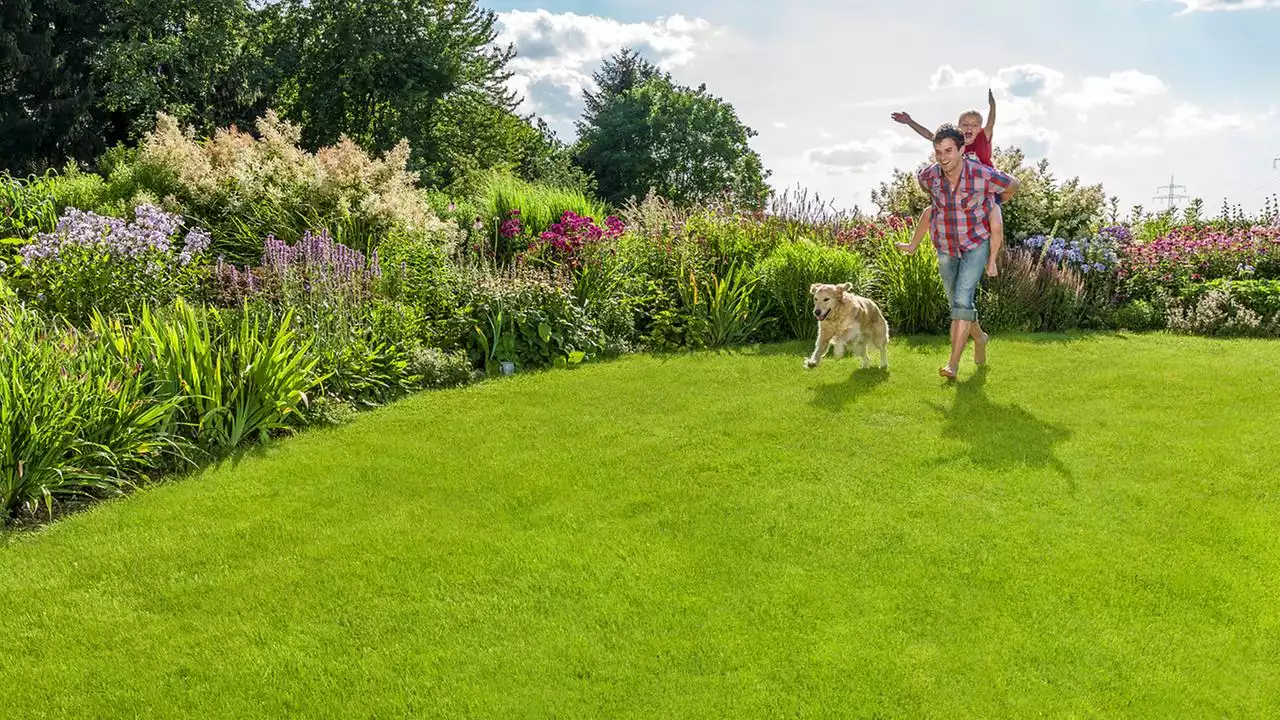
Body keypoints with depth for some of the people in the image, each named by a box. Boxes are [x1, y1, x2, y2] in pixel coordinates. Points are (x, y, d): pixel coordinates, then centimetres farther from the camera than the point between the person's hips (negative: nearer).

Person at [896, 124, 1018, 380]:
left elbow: (1013, 184, -1)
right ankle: (979, 337, 44)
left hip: (976, 244, -4)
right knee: (958, 302, 15)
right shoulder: (929, 176, -15)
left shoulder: (983, 175, -23)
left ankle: (954, 363, -18)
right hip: (945, 248, 4)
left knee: (962, 300, -18)